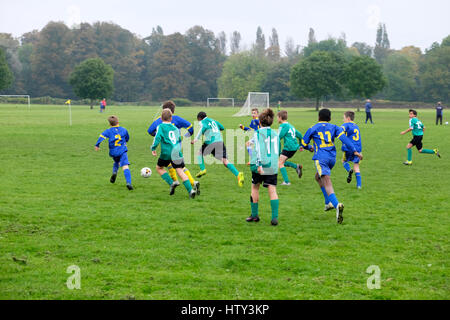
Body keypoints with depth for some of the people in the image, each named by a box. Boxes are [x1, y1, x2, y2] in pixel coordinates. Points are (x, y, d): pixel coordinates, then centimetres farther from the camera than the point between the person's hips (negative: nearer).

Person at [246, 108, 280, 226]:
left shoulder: (258, 133, -4)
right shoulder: (275, 134, 13)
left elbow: (258, 149, -16)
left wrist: (259, 164, -22)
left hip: (260, 166, -3)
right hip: (273, 166, 4)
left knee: (255, 187, 15)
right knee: (272, 190, -1)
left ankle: (254, 215, 22)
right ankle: (275, 218, -12)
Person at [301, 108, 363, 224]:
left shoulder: (313, 129, 9)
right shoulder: (334, 127, 13)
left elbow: (303, 143, 14)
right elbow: (344, 138, -2)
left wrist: (310, 148, 37)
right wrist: (354, 151, -5)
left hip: (321, 158, -5)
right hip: (332, 158, 5)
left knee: (327, 183, -16)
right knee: (318, 177, 28)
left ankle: (337, 204, -39)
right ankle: (328, 202, 21)